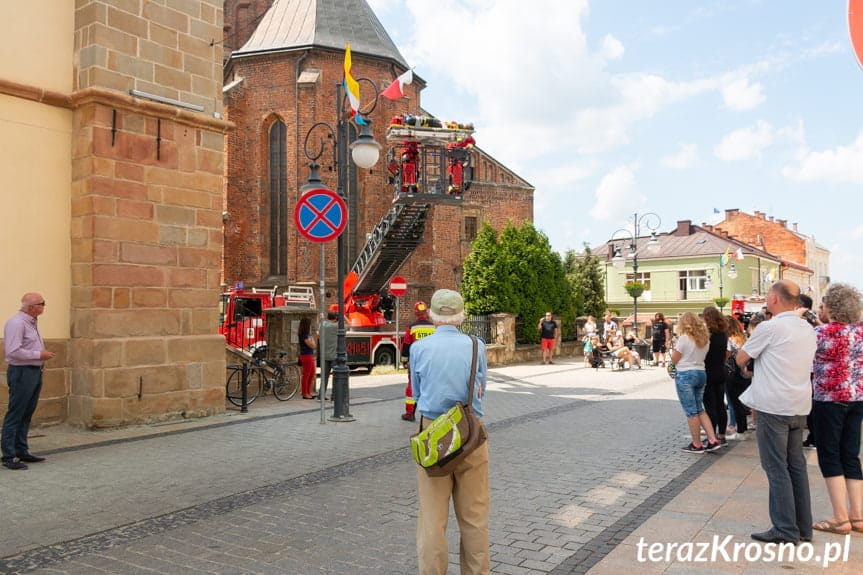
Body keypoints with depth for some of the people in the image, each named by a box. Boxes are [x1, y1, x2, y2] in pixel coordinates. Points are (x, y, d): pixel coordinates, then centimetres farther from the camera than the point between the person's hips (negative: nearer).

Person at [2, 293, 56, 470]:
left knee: (26, 415, 13)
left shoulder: (31, 323, 15)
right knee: (14, 416, -4)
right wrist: (39, 355, -16)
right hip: (22, 372, -9)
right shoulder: (16, 323, -15)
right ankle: (8, 456, 0)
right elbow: (13, 351, -22)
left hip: (35, 372, 9)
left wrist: (44, 354, 9)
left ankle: (22, 452, 21)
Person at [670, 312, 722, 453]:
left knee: (691, 412, 0)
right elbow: (702, 356, 14)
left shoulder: (684, 338, -12)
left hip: (685, 374, -7)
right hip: (701, 373, 7)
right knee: (700, 410, 15)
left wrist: (675, 349, 9)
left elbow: (674, 359, -9)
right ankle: (713, 440, 10)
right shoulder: (705, 338, 8)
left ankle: (697, 444, 6)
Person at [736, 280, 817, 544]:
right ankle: (803, 528, 20)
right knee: (797, 466, 13)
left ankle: (785, 530, 3)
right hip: (799, 406, 7)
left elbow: (741, 359, -5)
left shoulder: (769, 327, -13)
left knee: (777, 468, -1)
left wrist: (749, 366, 15)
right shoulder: (808, 329, 10)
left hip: (773, 406, -7)